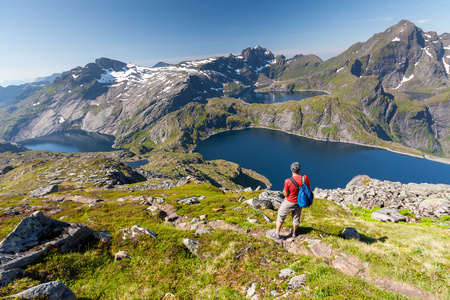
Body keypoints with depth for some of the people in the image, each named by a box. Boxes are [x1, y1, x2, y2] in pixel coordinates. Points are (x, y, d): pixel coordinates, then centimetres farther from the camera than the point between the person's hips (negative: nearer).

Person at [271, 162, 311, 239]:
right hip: (299, 202, 4)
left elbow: (286, 194, -17)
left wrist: (284, 190, 2)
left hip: (289, 202, -4)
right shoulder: (305, 178, -19)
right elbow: (309, 189, -4)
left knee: (281, 216, 17)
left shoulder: (288, 181, -30)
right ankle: (294, 232, 47)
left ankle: (277, 234, 25)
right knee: (296, 217, 25)